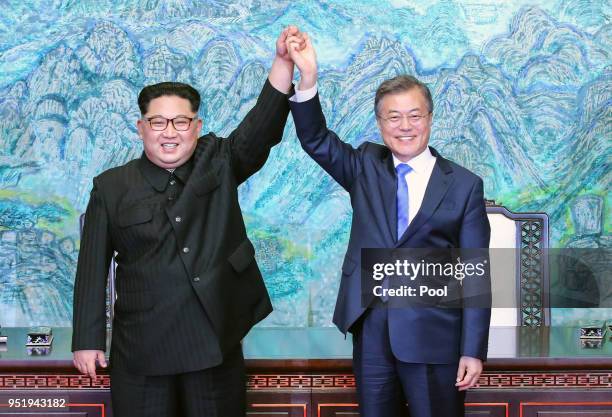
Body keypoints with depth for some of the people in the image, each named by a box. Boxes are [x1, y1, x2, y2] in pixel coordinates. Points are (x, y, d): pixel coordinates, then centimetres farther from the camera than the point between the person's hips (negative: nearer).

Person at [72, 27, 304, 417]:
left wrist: (283, 62, -27)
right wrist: (88, 339, 0)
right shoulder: (112, 187, 3)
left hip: (217, 342, 1)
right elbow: (93, 267, 3)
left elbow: (261, 128, -11)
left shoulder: (219, 163, 5)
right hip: (142, 350, -1)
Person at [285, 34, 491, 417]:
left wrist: (474, 351, -8)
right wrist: (308, 79, -22)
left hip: (433, 333, -3)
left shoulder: (465, 185, -2)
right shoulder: (366, 166, 8)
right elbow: (316, 139, -5)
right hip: (371, 329, 3)